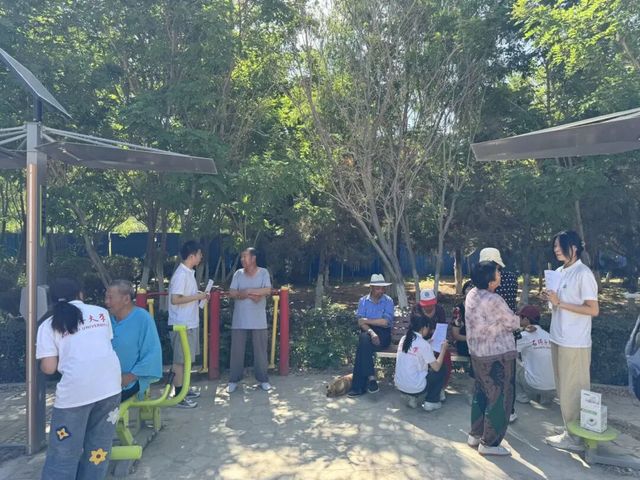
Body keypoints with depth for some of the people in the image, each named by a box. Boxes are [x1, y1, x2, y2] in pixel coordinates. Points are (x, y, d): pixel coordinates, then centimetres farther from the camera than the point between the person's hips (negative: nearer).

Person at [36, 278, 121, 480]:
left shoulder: (49, 325, 8)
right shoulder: (101, 312, 16)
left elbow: (49, 368, 1)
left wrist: (64, 353, 22)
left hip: (75, 389, -3)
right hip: (109, 384, 3)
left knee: (64, 452, 11)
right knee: (99, 447, 17)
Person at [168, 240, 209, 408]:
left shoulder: (189, 272, 10)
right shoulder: (181, 274, -20)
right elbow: (175, 299, -25)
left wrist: (199, 296, 7)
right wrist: (197, 297, -19)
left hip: (190, 323, 10)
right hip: (182, 324, -10)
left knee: (186, 358, 18)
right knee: (180, 360, 0)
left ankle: (183, 389, 31)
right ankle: (179, 397, 10)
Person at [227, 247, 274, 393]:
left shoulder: (263, 272, -2)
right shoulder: (238, 273, 3)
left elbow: (267, 291, -15)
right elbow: (232, 293, -5)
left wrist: (247, 291, -16)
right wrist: (252, 295, -15)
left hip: (258, 320, -1)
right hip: (239, 320, 1)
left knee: (260, 350, 7)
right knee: (237, 350, 6)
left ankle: (263, 379, 21)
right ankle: (233, 380, 19)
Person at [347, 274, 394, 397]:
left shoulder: (388, 301, -1)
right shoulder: (363, 301, 6)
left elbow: (385, 322, -12)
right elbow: (360, 323, -4)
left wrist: (366, 320, -6)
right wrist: (371, 332, -23)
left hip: (383, 333, -2)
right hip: (368, 332, 2)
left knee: (363, 344, -30)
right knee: (364, 338, -34)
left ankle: (359, 386, -23)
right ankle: (370, 377, -26)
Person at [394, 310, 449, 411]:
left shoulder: (404, 339, 3)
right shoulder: (424, 344, -16)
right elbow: (436, 367, -8)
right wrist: (443, 349, 2)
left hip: (399, 385, 6)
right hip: (415, 387, -6)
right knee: (441, 371, 14)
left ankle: (412, 398, 20)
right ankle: (430, 402, 15)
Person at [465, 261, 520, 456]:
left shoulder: (471, 295, 0)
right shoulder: (494, 301, -24)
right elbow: (513, 323, -9)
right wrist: (517, 319, 10)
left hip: (476, 352, 8)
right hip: (498, 355, -8)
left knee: (480, 393, 19)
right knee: (499, 397, 5)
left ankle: (475, 434, 30)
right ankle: (489, 443, 14)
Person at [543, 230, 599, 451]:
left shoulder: (583, 274, -14)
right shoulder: (559, 272, 10)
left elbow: (593, 309, -17)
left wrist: (559, 303, -20)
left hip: (575, 343, -8)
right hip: (558, 339, 8)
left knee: (573, 391, 2)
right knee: (564, 390, 16)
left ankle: (575, 436, 14)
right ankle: (569, 431, 28)